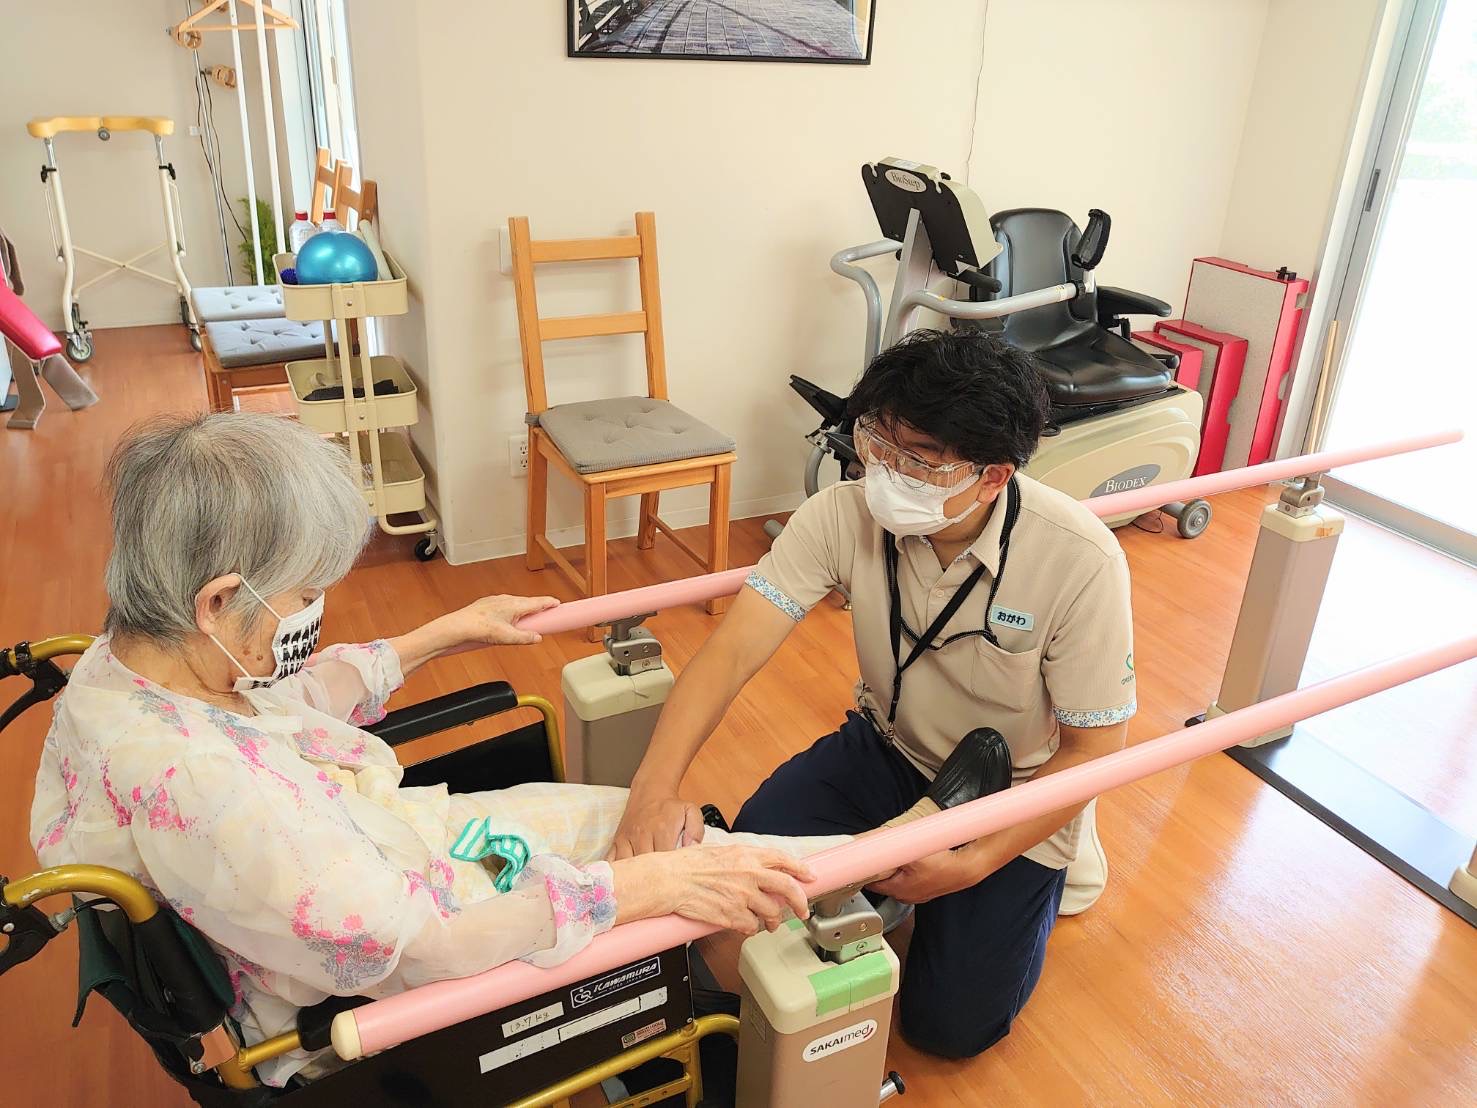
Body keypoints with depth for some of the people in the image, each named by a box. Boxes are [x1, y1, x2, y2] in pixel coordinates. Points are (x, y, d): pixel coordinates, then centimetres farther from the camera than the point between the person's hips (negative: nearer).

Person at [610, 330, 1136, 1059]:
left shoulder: (1079, 561, -30)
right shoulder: (845, 515, -23)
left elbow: (1093, 750, -20)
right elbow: (733, 649, -28)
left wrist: (970, 865, -25)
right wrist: (654, 788, -43)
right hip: (890, 750, 3)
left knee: (950, 1023, -5)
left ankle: (1042, 873, 23)